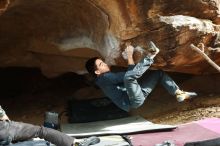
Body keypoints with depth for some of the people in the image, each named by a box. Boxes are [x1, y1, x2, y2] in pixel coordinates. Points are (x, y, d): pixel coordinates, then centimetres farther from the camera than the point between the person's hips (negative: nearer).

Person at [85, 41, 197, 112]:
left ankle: (179, 94, 5)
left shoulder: (110, 76, 20)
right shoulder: (104, 78, -11)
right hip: (135, 100, -10)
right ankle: (150, 56, -25)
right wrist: (129, 56, -16)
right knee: (129, 77, -38)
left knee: (159, 73, 15)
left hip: (140, 94, 10)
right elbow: (129, 74, -19)